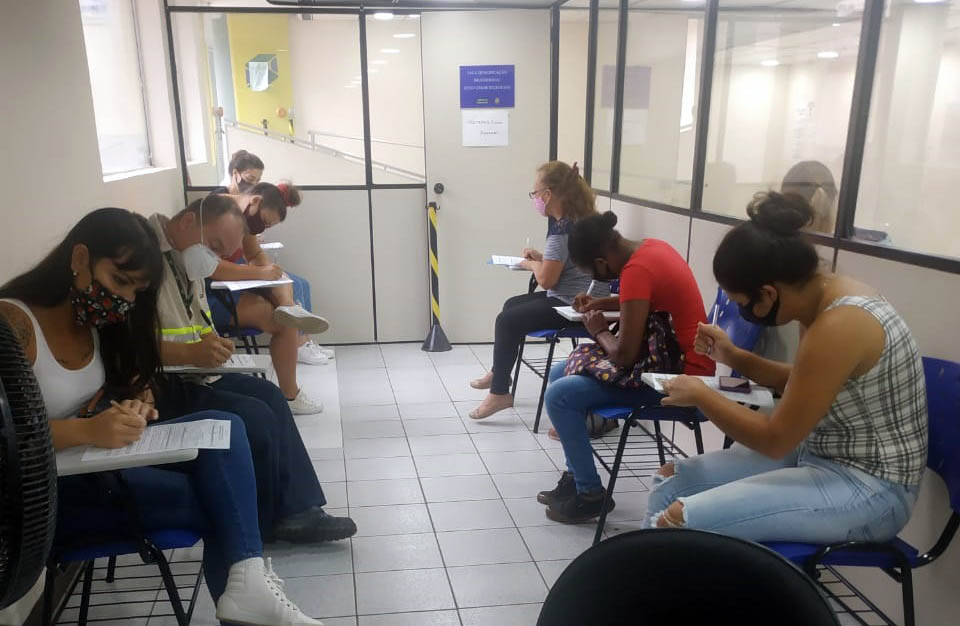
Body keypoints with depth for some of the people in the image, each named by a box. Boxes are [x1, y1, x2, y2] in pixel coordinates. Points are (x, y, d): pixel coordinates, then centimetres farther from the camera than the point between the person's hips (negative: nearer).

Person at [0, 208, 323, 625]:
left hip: (107, 452, 8)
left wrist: (135, 405, -10)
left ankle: (243, 584, -32)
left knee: (222, 428, -19)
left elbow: (135, 381, 13)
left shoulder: (94, 318, 7)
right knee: (212, 498, -24)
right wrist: (86, 430, -37)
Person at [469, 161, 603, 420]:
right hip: (572, 298, 11)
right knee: (512, 305, 21)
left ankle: (499, 393, 4)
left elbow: (546, 279, -22)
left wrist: (530, 264, -2)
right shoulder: (576, 217, 8)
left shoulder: (562, 228, -24)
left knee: (507, 320, -9)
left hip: (571, 305, -11)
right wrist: (541, 257, 8)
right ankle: (499, 374, 35)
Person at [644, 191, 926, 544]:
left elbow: (775, 439, -21)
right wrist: (733, 356, 8)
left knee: (677, 521, -23)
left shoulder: (838, 326, -27)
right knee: (672, 479, 7)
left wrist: (700, 395, -9)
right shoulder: (823, 295, 1)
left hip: (867, 487, -9)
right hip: (820, 456, 9)